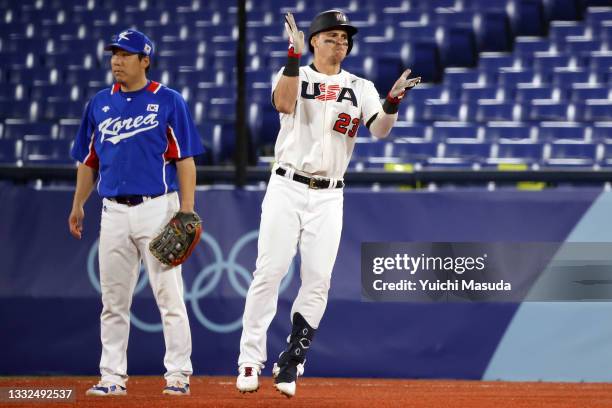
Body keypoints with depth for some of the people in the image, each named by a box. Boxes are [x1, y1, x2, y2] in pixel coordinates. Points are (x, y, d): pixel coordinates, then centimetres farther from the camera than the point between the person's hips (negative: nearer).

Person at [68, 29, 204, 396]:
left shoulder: (168, 102, -1)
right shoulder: (100, 104, 12)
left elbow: (185, 160, -4)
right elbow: (89, 160, 18)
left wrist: (187, 211, -11)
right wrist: (78, 205, 10)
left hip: (157, 208, -4)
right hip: (114, 211, 5)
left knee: (169, 294, -5)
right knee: (113, 299, 6)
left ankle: (178, 374, 0)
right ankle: (113, 376, 11)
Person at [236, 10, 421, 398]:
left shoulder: (360, 88, 10)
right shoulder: (293, 75, 5)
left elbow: (380, 129, -7)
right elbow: (284, 103, -18)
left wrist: (393, 100, -26)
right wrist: (295, 56, -28)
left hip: (328, 198, 2)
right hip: (286, 189, -2)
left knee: (318, 281, -2)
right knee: (269, 272, -8)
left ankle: (292, 363, 7)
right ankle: (250, 362, -4)